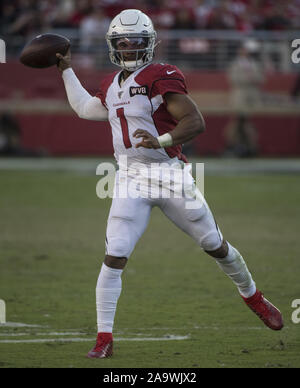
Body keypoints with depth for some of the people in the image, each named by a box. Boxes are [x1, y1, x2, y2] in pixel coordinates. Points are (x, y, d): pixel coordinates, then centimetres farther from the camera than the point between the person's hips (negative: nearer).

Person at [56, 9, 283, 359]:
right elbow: (85, 109, 31)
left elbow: (195, 121, -21)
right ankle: (104, 338, -7)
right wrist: (66, 71, 32)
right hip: (131, 181, 4)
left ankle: (253, 298, 35)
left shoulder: (161, 77, -11)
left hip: (170, 174, -4)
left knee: (216, 246, 10)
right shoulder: (111, 86, 10)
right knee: (114, 257, -10)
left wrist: (162, 141, -35)